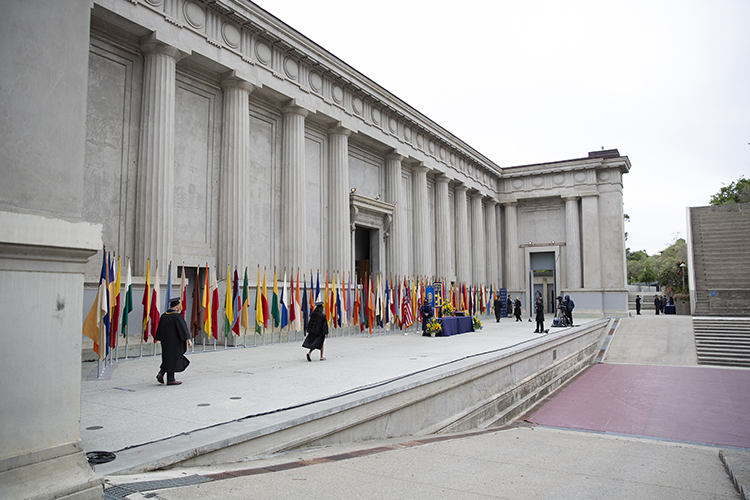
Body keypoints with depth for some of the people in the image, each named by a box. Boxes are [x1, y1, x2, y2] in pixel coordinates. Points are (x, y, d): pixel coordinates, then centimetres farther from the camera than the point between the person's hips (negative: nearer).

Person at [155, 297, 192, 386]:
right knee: (172, 359, 0)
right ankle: (170, 380, 5)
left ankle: (161, 373, 4)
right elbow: (183, 328, -21)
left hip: (165, 341, 7)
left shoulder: (163, 316, 7)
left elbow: (160, 329, 13)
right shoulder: (177, 316, -15)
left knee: (168, 358, 20)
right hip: (174, 341, -7)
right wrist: (188, 339, -23)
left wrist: (161, 340, 20)